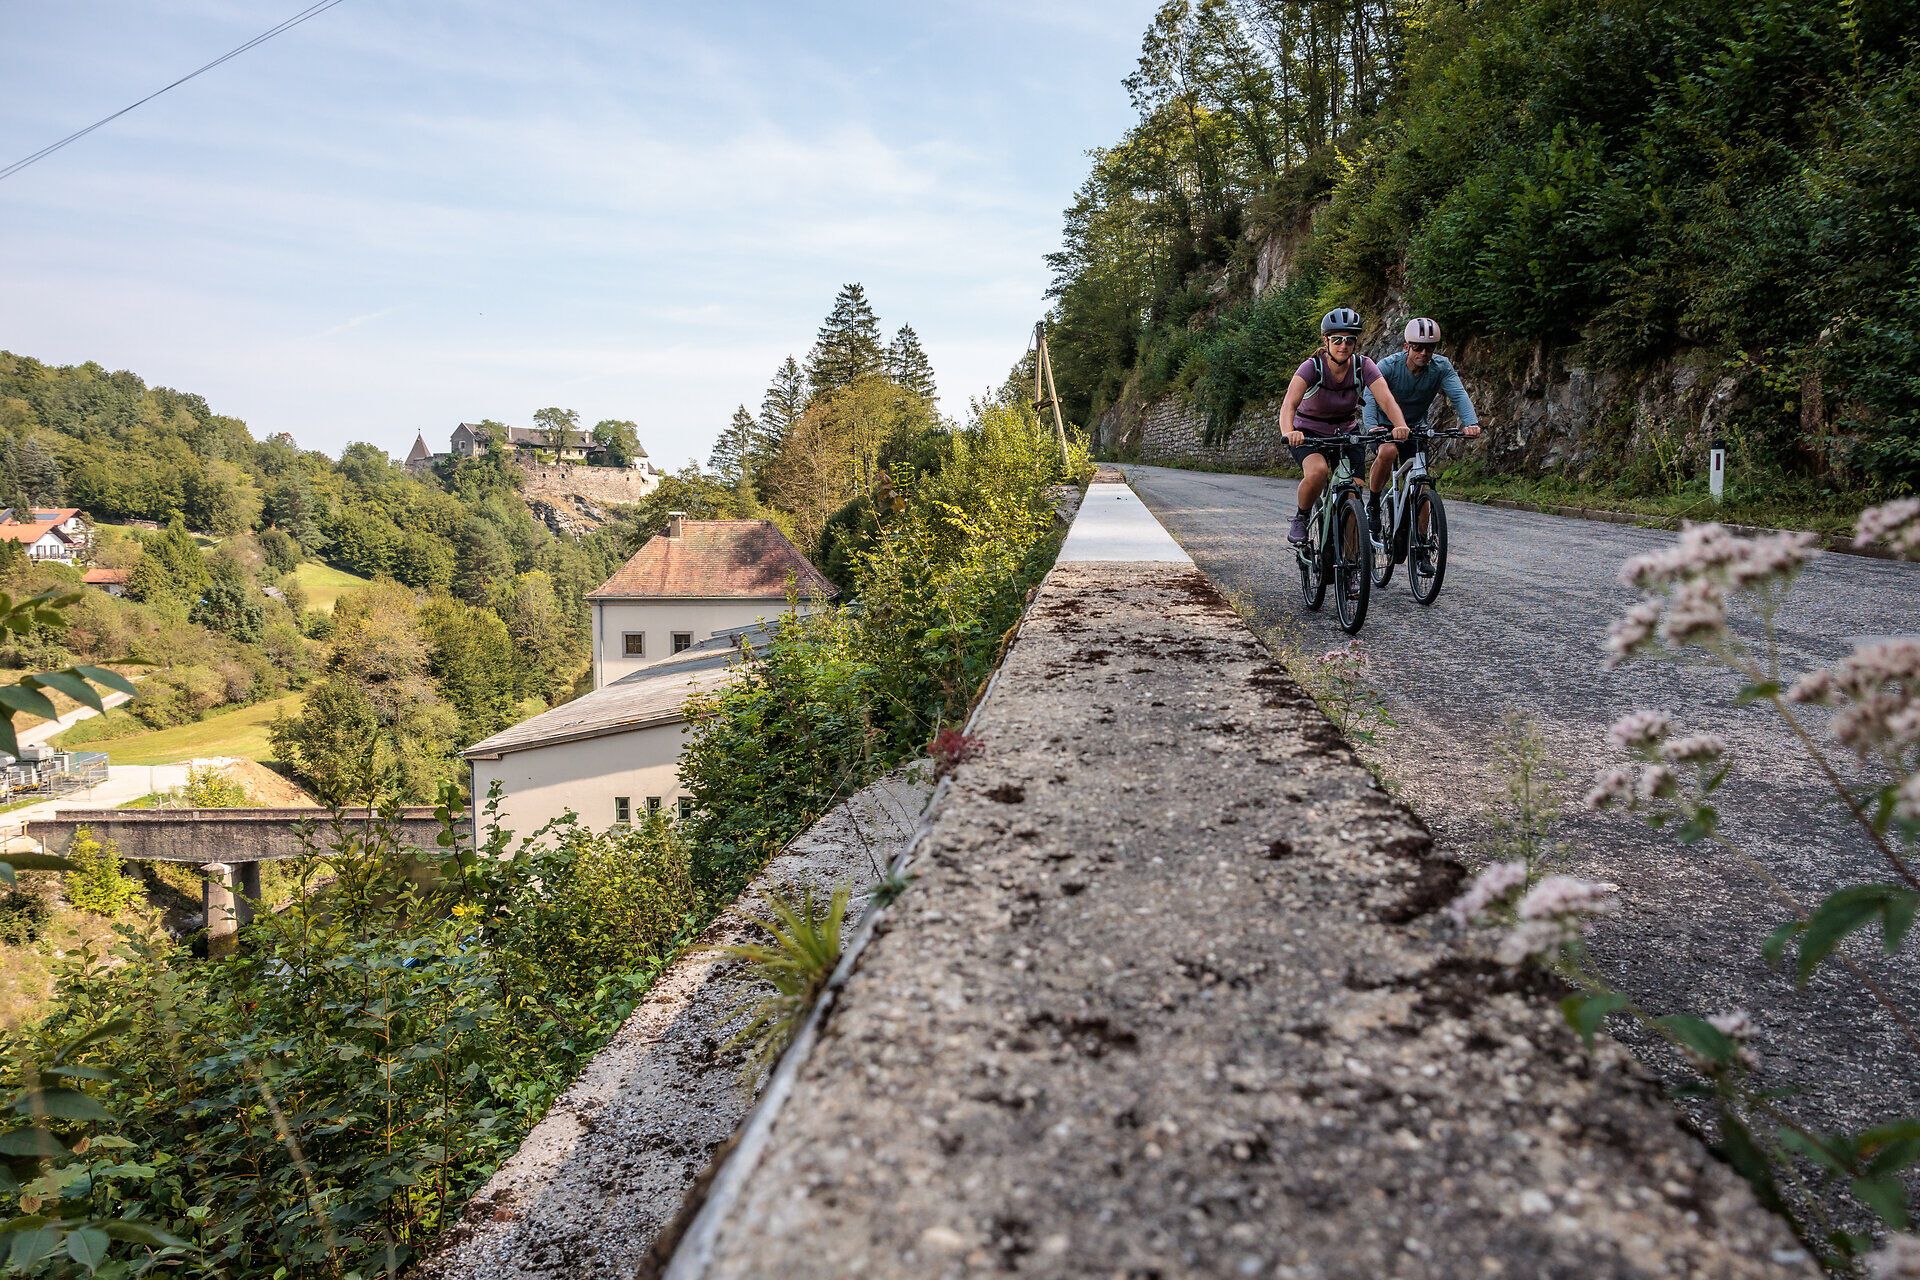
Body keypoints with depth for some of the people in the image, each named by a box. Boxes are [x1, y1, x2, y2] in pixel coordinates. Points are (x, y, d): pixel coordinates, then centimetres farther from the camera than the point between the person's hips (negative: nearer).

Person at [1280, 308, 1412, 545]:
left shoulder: (1363, 366, -15)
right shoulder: (1312, 367, -23)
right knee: (1318, 471, -35)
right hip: (1308, 434, -3)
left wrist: (1401, 425, -50)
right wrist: (1288, 433, -59)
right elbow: (1289, 404, -38)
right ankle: (1300, 518, -8)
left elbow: (1386, 399, -29)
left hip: (1345, 434, 3)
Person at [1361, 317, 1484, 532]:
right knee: (1388, 452, -35)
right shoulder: (1388, 366, -23)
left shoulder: (1441, 366, -16)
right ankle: (1372, 506, -16)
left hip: (1416, 426, 3)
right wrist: (1371, 426, -56)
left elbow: (1458, 394, -29)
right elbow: (1369, 397, -36)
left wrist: (1471, 422, -48)